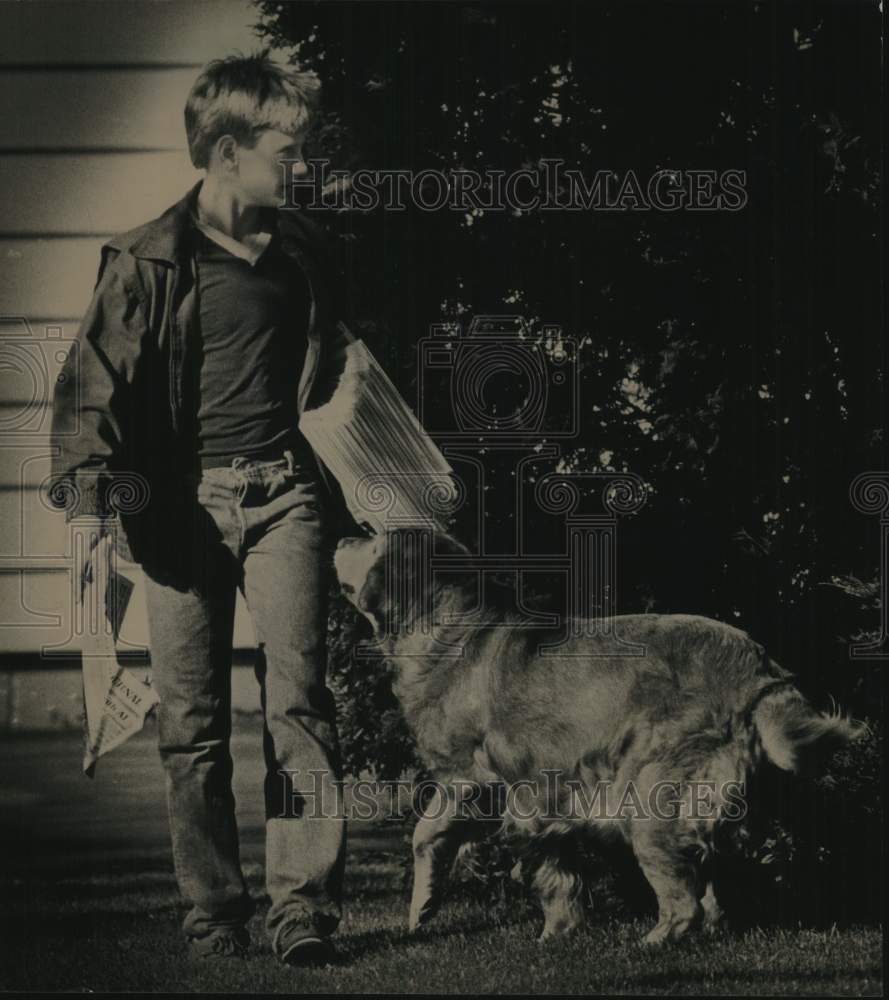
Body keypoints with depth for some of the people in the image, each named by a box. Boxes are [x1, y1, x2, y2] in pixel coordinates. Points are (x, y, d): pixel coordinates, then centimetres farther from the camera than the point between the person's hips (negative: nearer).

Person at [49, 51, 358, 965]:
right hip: (183, 503, -2)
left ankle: (303, 902, -10)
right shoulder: (148, 263, -1)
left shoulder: (301, 252, 12)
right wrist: (93, 504, -15)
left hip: (283, 493, 2)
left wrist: (346, 498, 24)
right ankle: (213, 913, 9)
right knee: (190, 717, 0)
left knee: (297, 694, -10)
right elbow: (91, 385, -3)